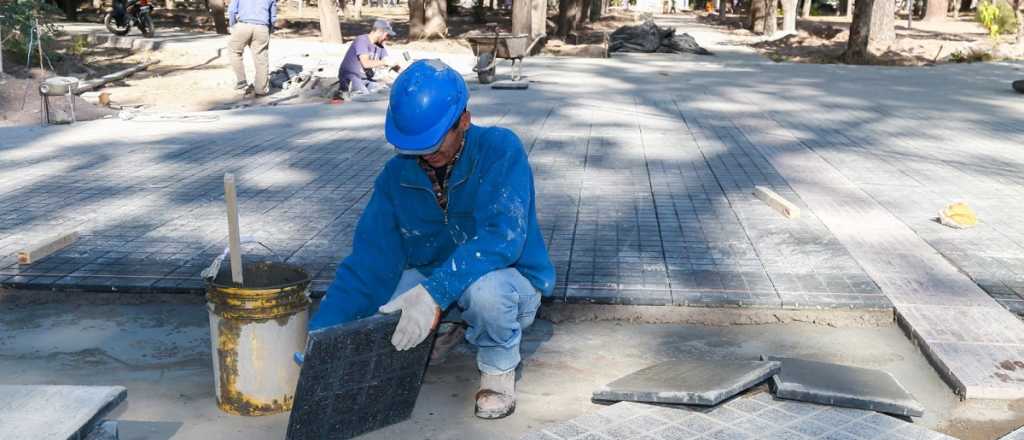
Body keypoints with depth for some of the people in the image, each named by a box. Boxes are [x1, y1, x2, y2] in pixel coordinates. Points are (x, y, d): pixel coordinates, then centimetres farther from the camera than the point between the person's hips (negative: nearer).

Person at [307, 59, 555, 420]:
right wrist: (319, 335, -24)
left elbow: (502, 236, -34)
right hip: (430, 280, 5)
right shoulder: (397, 174, -10)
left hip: (511, 282, -5)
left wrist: (436, 292, -47)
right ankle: (454, 327, 12)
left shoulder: (500, 150, -22)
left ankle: (499, 367, -6)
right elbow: (370, 261, -13)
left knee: (483, 287, -39)